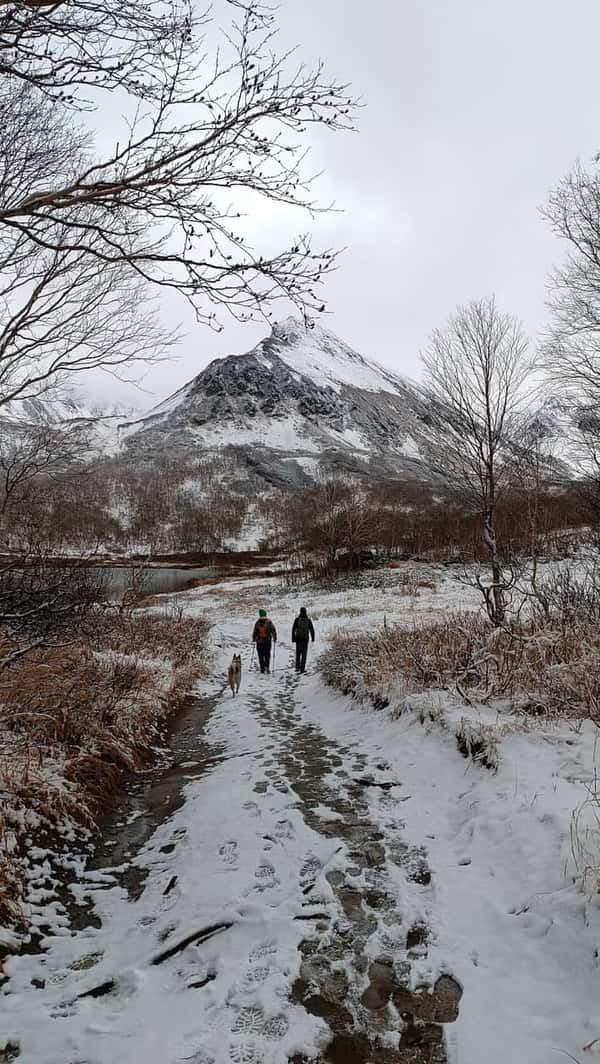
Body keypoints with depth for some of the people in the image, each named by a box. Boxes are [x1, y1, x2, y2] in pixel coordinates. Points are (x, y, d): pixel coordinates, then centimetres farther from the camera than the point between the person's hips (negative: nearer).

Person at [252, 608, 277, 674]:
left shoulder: (258, 622, -3)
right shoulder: (269, 622, -3)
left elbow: (255, 631, 1)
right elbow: (273, 630, -3)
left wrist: (254, 639, 13)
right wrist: (275, 638, 6)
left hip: (259, 641, 0)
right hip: (267, 641, 0)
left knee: (261, 655, 7)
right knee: (267, 655, 8)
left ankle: (262, 668, 5)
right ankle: (267, 667, -7)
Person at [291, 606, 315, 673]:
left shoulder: (297, 619, -4)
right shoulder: (308, 619, -2)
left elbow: (293, 630, -4)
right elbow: (312, 630, 1)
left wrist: (293, 639, 1)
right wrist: (313, 639, 11)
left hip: (298, 639, 0)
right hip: (305, 639, 0)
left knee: (298, 654, 13)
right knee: (304, 655, 5)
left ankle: (297, 667, 3)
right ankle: (302, 669, 1)